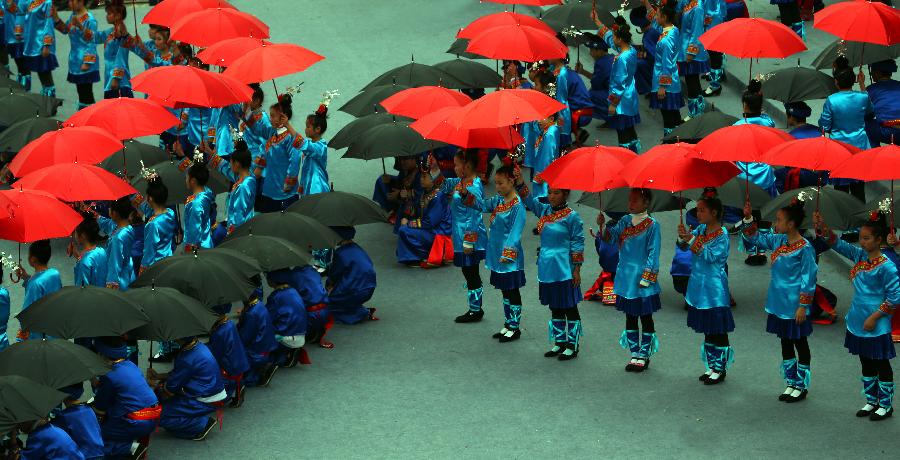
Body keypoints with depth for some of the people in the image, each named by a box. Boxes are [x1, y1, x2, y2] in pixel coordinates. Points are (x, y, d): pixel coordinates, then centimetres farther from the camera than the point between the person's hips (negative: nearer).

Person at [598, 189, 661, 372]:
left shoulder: (652, 225, -11)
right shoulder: (625, 221, 5)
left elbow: (653, 254, -12)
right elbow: (609, 236, -6)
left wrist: (646, 278, -15)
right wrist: (602, 226, -26)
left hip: (642, 281, -6)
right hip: (626, 279, 6)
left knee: (645, 317, 6)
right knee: (630, 317, 13)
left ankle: (644, 355, 16)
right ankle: (634, 354, 23)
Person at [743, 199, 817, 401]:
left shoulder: (804, 248, -18)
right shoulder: (778, 241, 3)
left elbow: (808, 279, -16)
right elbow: (757, 238, 19)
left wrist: (803, 306, -16)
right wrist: (748, 218, 4)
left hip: (794, 307, -8)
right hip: (779, 304, 8)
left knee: (800, 343, 6)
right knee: (785, 343, 16)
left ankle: (802, 386, 16)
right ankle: (791, 383, 27)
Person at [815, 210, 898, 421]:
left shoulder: (886, 267, -19)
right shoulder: (860, 256, 2)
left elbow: (895, 297, -17)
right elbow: (839, 245, 7)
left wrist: (874, 317, -17)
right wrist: (823, 228, -10)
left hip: (876, 326, -8)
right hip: (858, 322, 8)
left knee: (881, 364, 5)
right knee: (866, 364, 17)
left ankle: (886, 405, 17)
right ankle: (871, 401, 30)